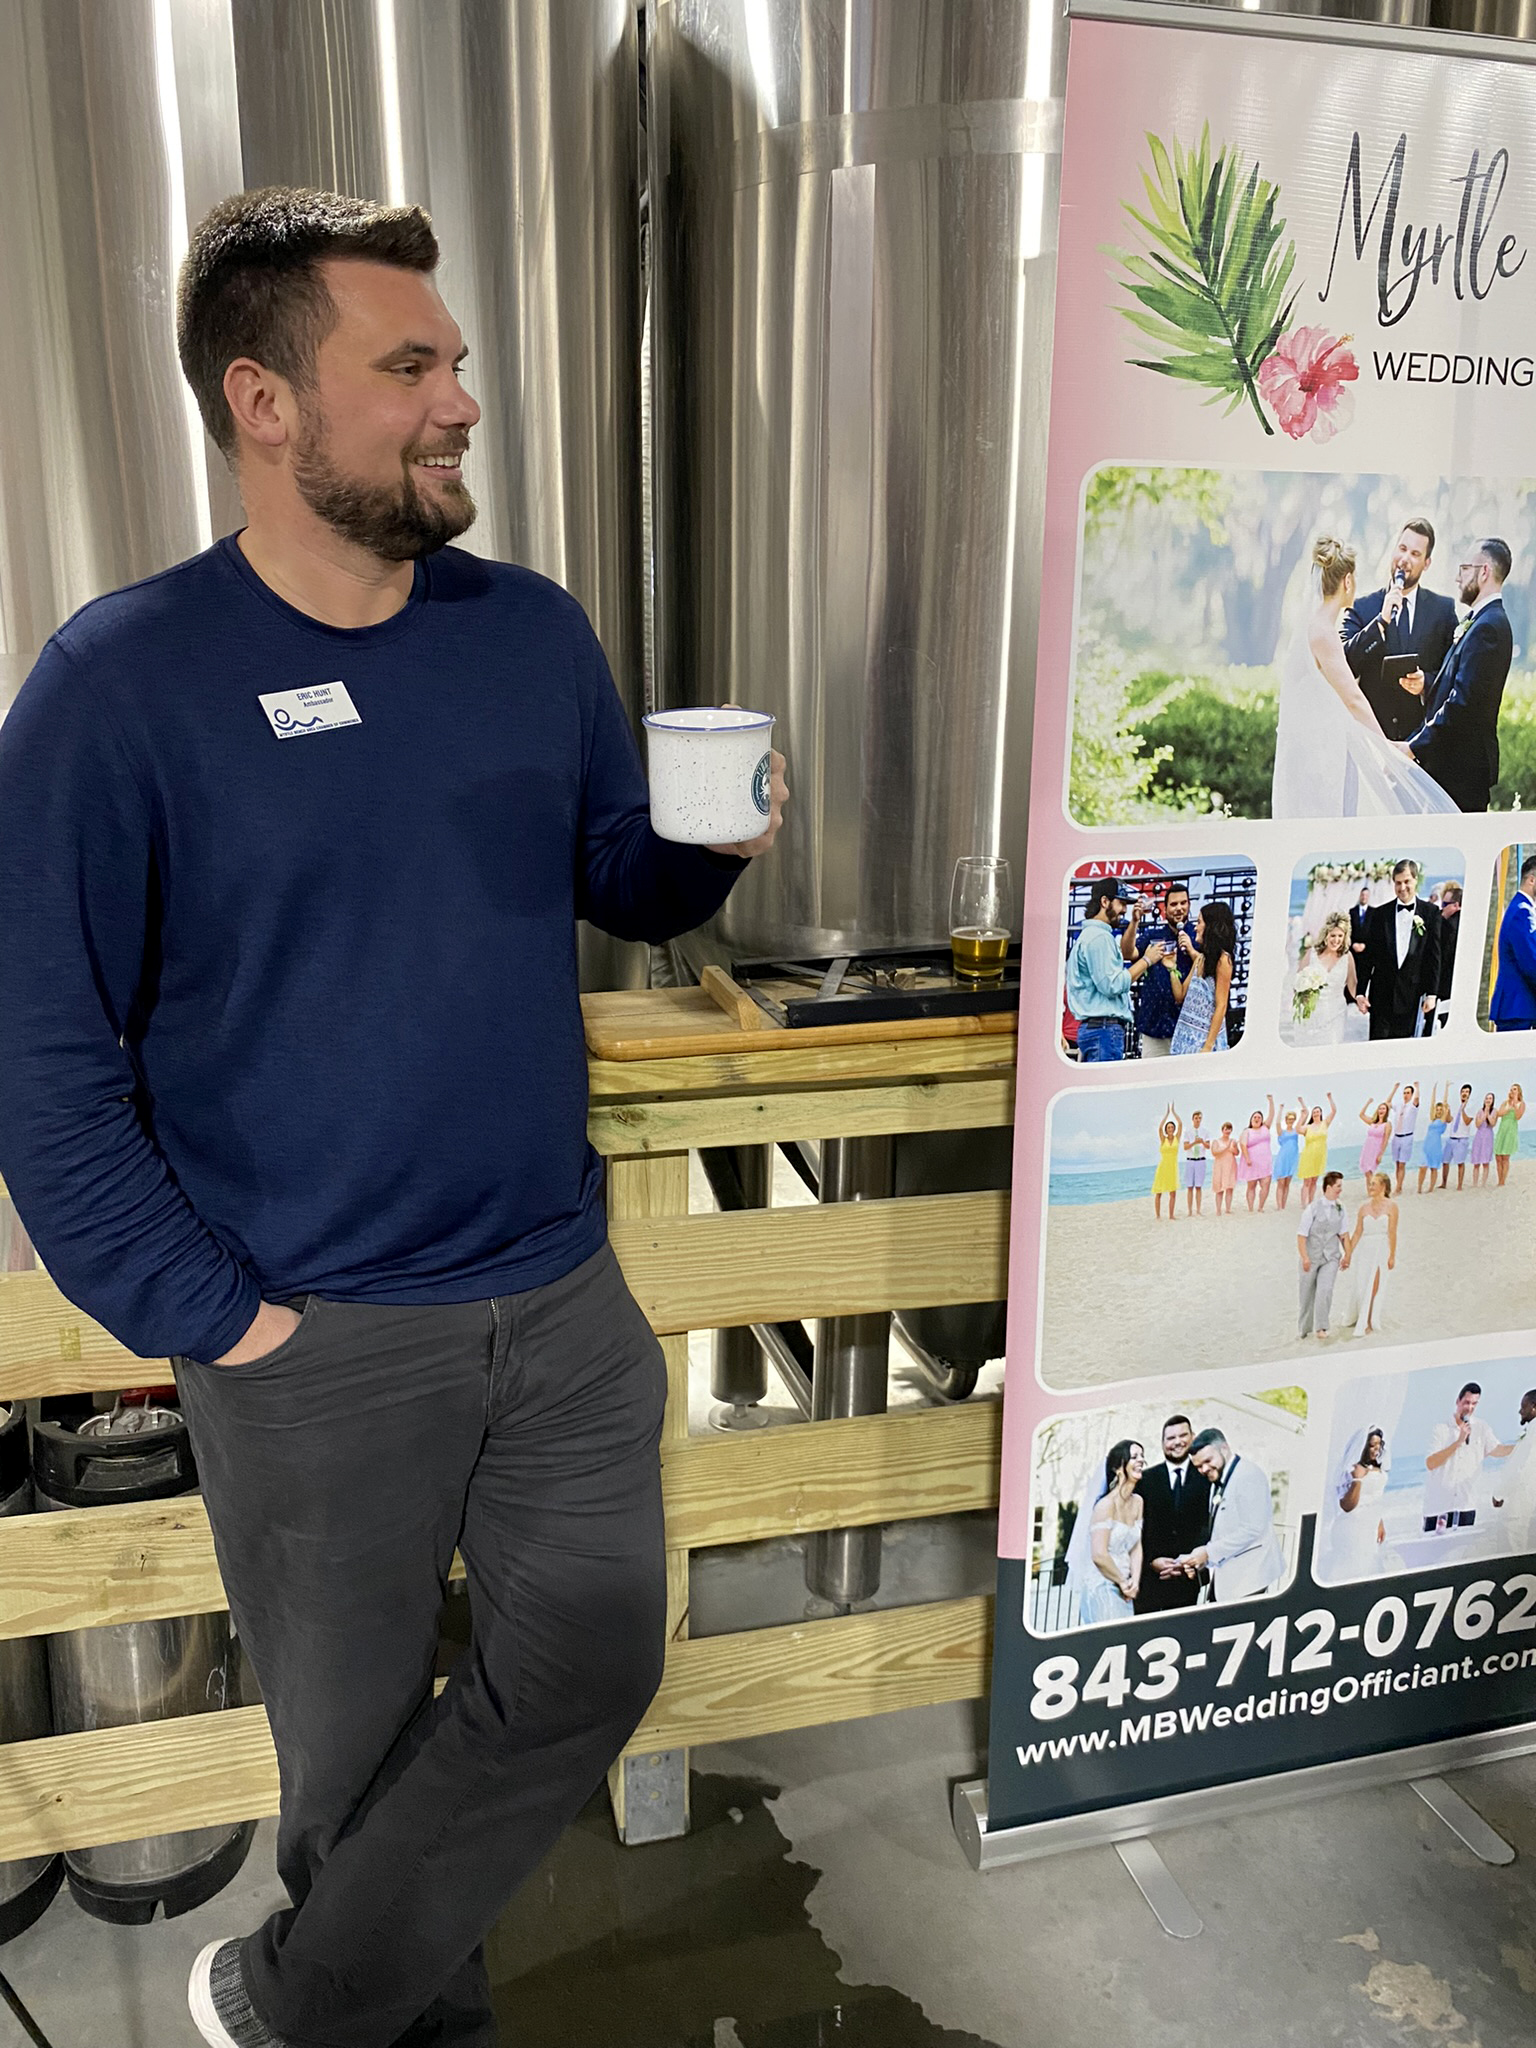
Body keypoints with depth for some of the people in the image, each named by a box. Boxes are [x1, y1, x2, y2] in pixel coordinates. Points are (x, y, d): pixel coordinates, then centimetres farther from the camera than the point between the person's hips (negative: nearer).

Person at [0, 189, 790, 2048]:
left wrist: (712, 847, -10)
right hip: (317, 1339, -4)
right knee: (359, 1741, 15)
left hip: (561, 1295, 5)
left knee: (592, 1667, 12)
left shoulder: (533, 633, 2)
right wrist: (214, 1320, -12)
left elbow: (618, 885, 12)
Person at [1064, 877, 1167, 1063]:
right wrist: (1146, 960, -10)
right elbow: (1112, 985, -19)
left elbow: (1125, 953, 34)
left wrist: (1134, 921, 24)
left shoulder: (1091, 934, 21)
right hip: (1105, 1028, -11)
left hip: (1092, 1028, 11)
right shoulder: (1099, 937, -12)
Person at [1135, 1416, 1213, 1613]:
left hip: (1187, 1575, 0)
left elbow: (1208, 1525, 1)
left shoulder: (1204, 1478, 5)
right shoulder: (1145, 1479, 6)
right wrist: (1152, 1560, -8)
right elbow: (1138, 1527, 4)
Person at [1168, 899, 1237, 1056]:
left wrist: (1208, 1046, -17)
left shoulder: (1222, 959, -9)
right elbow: (1180, 996, 12)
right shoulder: (1199, 958, 13)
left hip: (1205, 1035, -7)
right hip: (1186, 1032, 7)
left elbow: (1221, 1006, -13)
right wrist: (1172, 968, 6)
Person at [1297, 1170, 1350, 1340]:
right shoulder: (1313, 1208, -13)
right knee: (1307, 1294, 8)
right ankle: (1304, 1328, 26)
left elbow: (1342, 1233, 14)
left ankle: (1320, 1328, -14)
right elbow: (1301, 1234, -12)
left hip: (1331, 1257, 2)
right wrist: (1304, 1258, -18)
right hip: (1311, 1257, -2)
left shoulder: (1340, 1208, 1)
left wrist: (1347, 1253, 11)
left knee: (1325, 1290, -17)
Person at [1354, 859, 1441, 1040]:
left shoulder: (1431, 913, 2)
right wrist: (1360, 992, 0)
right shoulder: (1379, 914, 5)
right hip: (1382, 996, 1)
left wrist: (1432, 994, -4)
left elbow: (1434, 956, 0)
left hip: (1414, 996, -1)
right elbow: (1368, 956, 5)